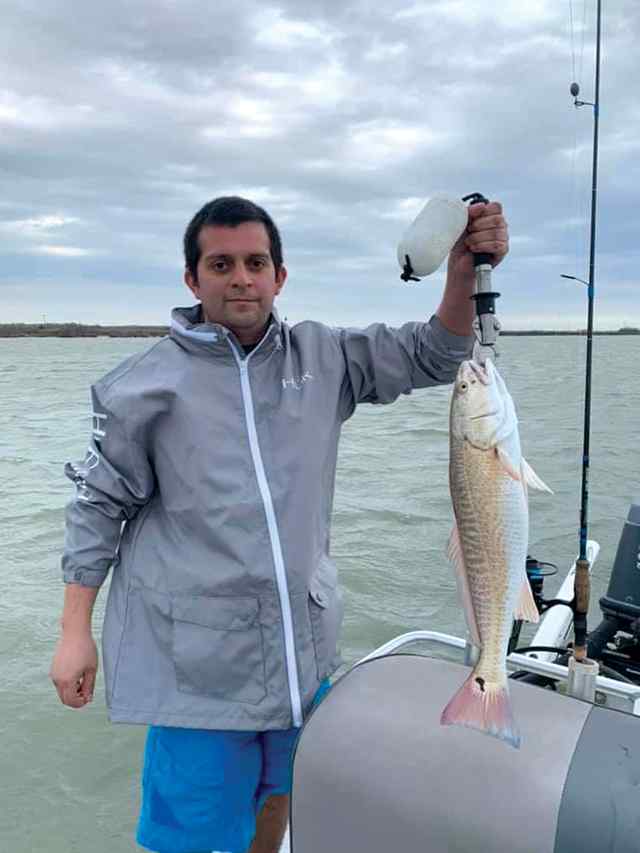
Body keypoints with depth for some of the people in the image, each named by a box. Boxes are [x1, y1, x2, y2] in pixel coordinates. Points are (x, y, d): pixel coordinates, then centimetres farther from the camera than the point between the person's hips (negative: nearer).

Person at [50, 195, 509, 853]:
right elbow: (99, 504, -2)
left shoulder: (321, 357, 0)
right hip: (196, 652, -4)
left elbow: (430, 356, 1)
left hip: (302, 643, 4)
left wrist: (464, 273, -17)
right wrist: (75, 631, -3)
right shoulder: (148, 383, -8)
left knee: (276, 796, 25)